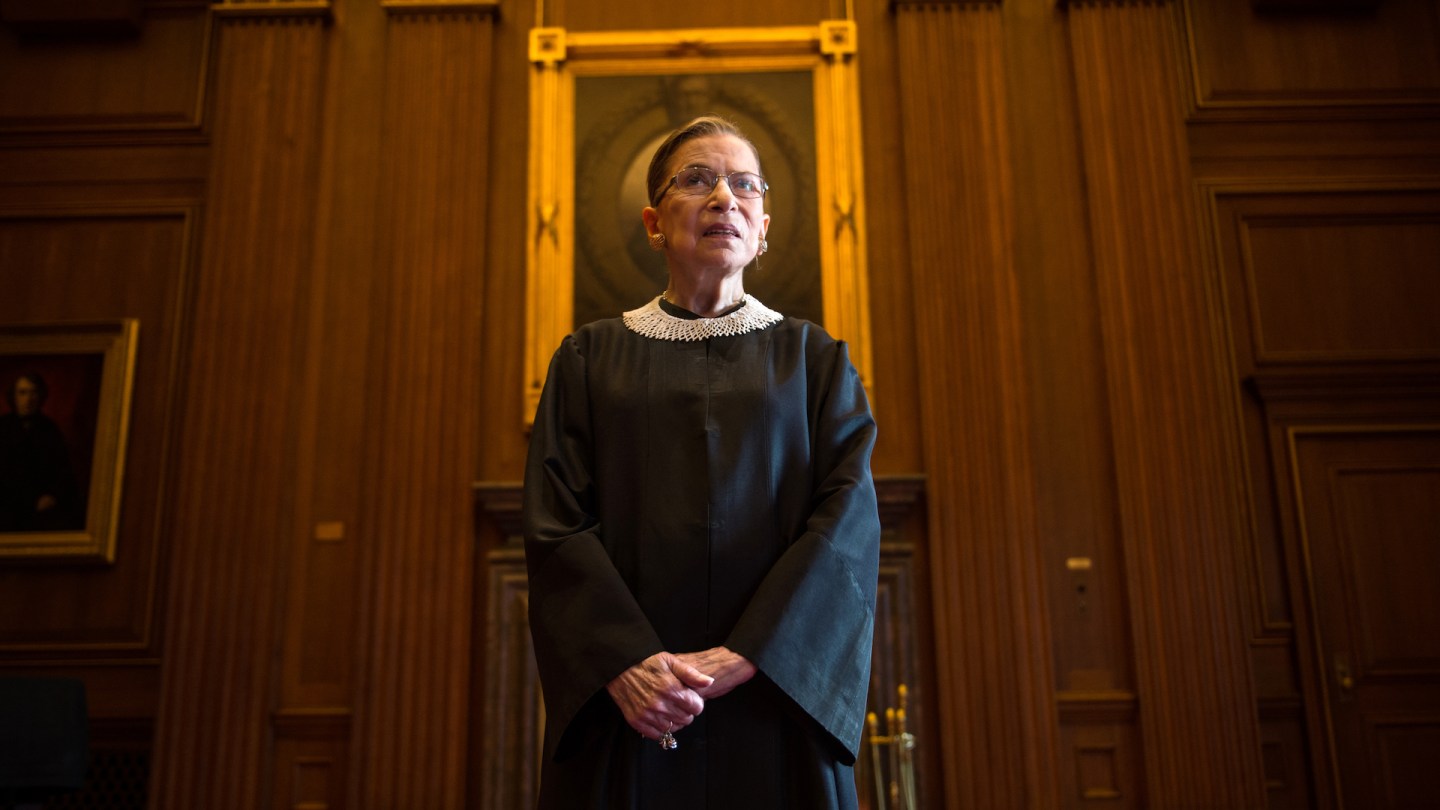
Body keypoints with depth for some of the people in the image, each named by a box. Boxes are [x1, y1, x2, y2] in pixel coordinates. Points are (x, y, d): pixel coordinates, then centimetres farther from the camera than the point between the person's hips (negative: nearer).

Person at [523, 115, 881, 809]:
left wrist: (742, 657, -15)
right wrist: (625, 663, -16)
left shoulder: (815, 360, 9)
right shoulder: (590, 358, 8)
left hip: (774, 705, 0)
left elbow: (848, 516, -3)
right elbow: (554, 522, -1)